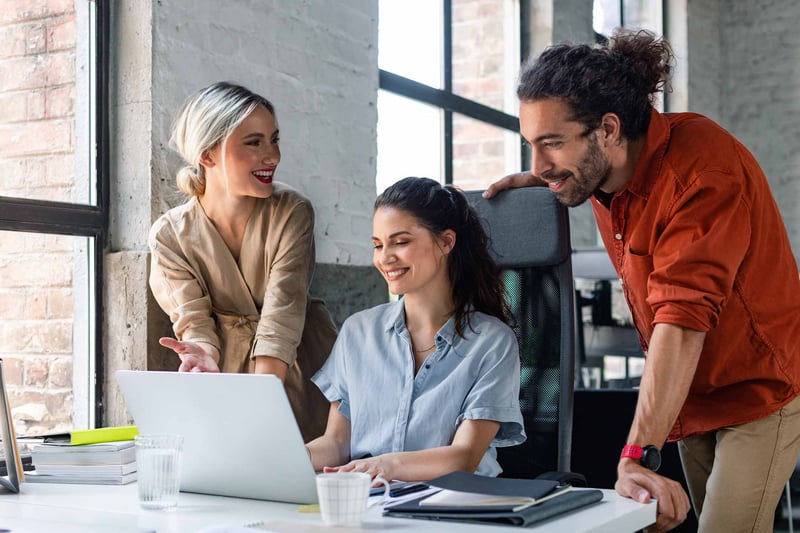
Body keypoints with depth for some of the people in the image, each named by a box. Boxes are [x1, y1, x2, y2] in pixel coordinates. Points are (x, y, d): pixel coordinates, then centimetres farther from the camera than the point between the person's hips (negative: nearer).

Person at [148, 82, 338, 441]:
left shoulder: (292, 212, -10)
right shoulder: (170, 235, -6)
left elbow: (283, 310, -19)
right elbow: (193, 319, -11)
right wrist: (204, 355, -36)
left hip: (298, 381, -1)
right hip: (227, 380, 1)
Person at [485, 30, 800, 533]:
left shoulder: (705, 171, -29)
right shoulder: (604, 165, -5)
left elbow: (682, 321, -38)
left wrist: (637, 457, -45)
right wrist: (542, 178, 2)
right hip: (690, 397, 7)